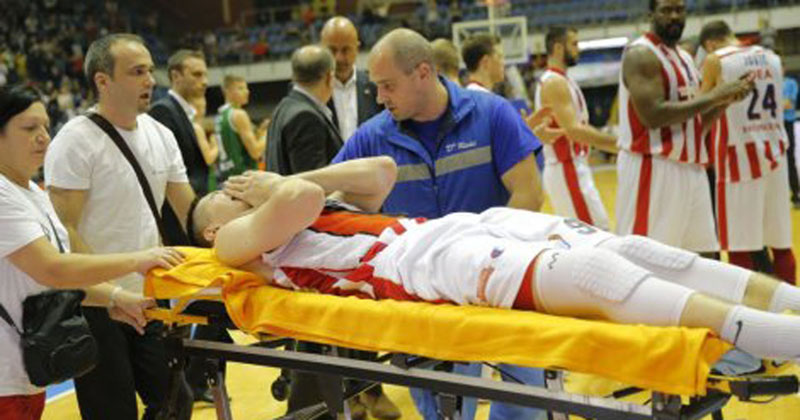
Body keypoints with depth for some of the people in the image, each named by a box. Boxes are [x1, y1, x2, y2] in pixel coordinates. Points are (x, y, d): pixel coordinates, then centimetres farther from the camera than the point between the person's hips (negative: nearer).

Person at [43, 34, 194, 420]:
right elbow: (64, 230, -18)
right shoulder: (75, 141, -14)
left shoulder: (160, 135, 6)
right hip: (96, 306, -6)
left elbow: (190, 213, 9)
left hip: (148, 300, 7)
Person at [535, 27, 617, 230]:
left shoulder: (563, 81, 16)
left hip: (574, 168, 10)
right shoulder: (554, 83, -16)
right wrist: (616, 142, -22)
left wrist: (616, 144, 12)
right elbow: (573, 130, -24)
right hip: (567, 170, -10)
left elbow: (581, 126, 19)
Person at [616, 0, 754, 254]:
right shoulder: (640, 54, -10)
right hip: (653, 168, -9)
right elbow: (653, 115, -23)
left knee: (703, 257, 12)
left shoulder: (684, 57, 17)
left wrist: (724, 100, 3)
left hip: (691, 168, 9)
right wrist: (712, 97, -19)